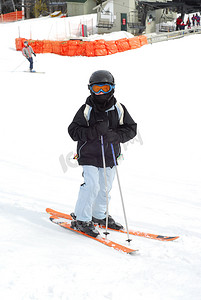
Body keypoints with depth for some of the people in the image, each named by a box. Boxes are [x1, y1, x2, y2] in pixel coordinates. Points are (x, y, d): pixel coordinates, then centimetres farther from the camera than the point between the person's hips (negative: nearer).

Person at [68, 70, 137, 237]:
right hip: (89, 156, -4)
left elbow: (131, 129, 2)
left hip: (110, 157, 4)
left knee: (105, 187, 14)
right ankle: (82, 219, -2)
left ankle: (99, 215, 35)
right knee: (91, 185, -15)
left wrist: (115, 135, -18)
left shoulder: (118, 109, 0)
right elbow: (74, 132, -12)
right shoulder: (86, 110, -9)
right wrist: (95, 131, -26)